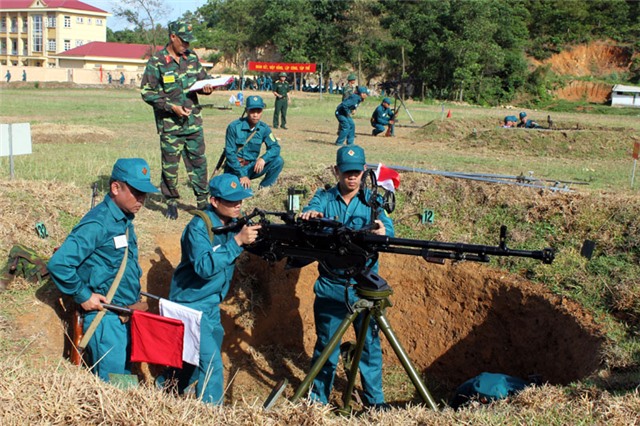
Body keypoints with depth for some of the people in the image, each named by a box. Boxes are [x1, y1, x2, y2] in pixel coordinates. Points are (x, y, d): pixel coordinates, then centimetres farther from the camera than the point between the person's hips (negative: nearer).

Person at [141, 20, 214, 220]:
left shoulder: (192, 57, 7)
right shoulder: (157, 62, -8)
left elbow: (202, 78, 20)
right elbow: (147, 92, -8)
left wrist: (207, 87, -4)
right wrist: (171, 107, -16)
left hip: (193, 121, 4)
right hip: (169, 123, -4)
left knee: (198, 161, 8)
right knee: (170, 164, 5)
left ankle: (202, 201, 18)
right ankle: (171, 202, 19)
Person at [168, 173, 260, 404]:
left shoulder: (234, 223, 0)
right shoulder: (199, 226, -21)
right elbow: (205, 267, -32)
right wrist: (238, 240, -35)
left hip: (211, 305, 8)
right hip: (191, 305, -8)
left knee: (199, 360, 21)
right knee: (211, 363, -13)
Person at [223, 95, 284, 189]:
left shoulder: (264, 128, -2)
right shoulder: (234, 127, -13)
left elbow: (275, 147, -9)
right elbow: (230, 153, -14)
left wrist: (263, 159, -31)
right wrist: (242, 175, -21)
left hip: (251, 167, 4)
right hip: (235, 168, -4)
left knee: (278, 161, -17)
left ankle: (264, 188, -4)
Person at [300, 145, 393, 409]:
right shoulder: (324, 197, 0)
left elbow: (388, 227, -13)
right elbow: (310, 213, -19)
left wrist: (382, 231, -37)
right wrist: (309, 215, -44)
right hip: (330, 286, -1)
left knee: (371, 343, 8)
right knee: (326, 345, 9)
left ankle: (375, 399, 26)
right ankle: (318, 400, 25)